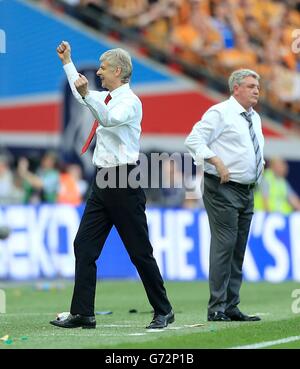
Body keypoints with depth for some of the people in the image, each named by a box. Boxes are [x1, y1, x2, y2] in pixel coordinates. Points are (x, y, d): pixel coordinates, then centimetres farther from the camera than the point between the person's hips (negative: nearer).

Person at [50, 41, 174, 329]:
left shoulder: (130, 101, -10)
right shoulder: (105, 98, 15)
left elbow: (110, 119, -31)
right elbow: (80, 93, 37)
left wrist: (87, 94, -41)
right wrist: (67, 62, 40)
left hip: (124, 182, -9)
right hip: (103, 181, 9)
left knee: (140, 251, -3)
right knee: (84, 246, 2)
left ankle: (163, 311, 8)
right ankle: (82, 313, 4)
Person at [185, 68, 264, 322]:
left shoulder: (254, 118, 18)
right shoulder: (220, 113, -8)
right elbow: (194, 140, -14)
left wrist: (261, 163, 12)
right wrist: (217, 161, -22)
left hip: (246, 191, 8)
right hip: (223, 189, -8)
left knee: (238, 250, 8)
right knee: (224, 245, -12)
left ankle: (231, 307, 12)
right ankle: (217, 308, -11)